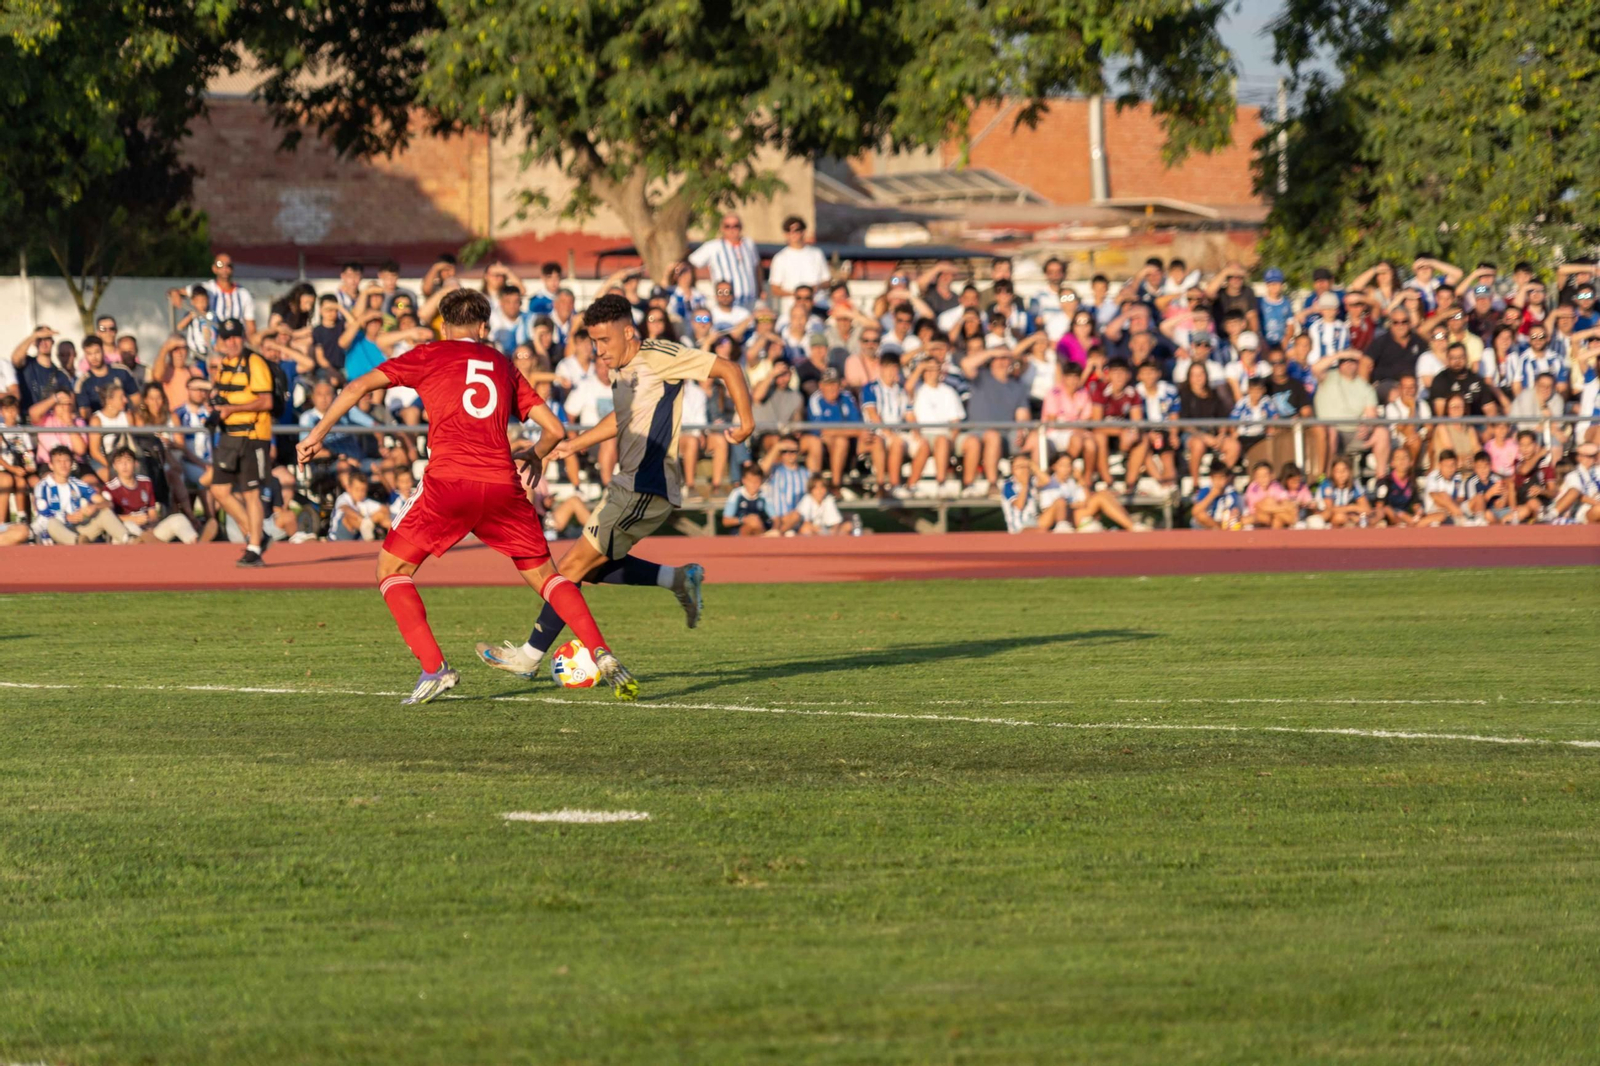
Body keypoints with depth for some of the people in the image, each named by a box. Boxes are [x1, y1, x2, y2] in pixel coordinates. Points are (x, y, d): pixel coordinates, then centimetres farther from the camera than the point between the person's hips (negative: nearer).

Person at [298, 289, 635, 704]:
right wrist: (532, 458, 41)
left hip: (448, 482, -3)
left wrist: (317, 433, 15)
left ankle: (434, 668, -5)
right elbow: (554, 428, 21)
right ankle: (602, 654, -1)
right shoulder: (503, 366, 22)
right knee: (543, 574, 17)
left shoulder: (430, 355, 14)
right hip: (502, 485, 3)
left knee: (391, 569, 11)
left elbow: (359, 386, 7)